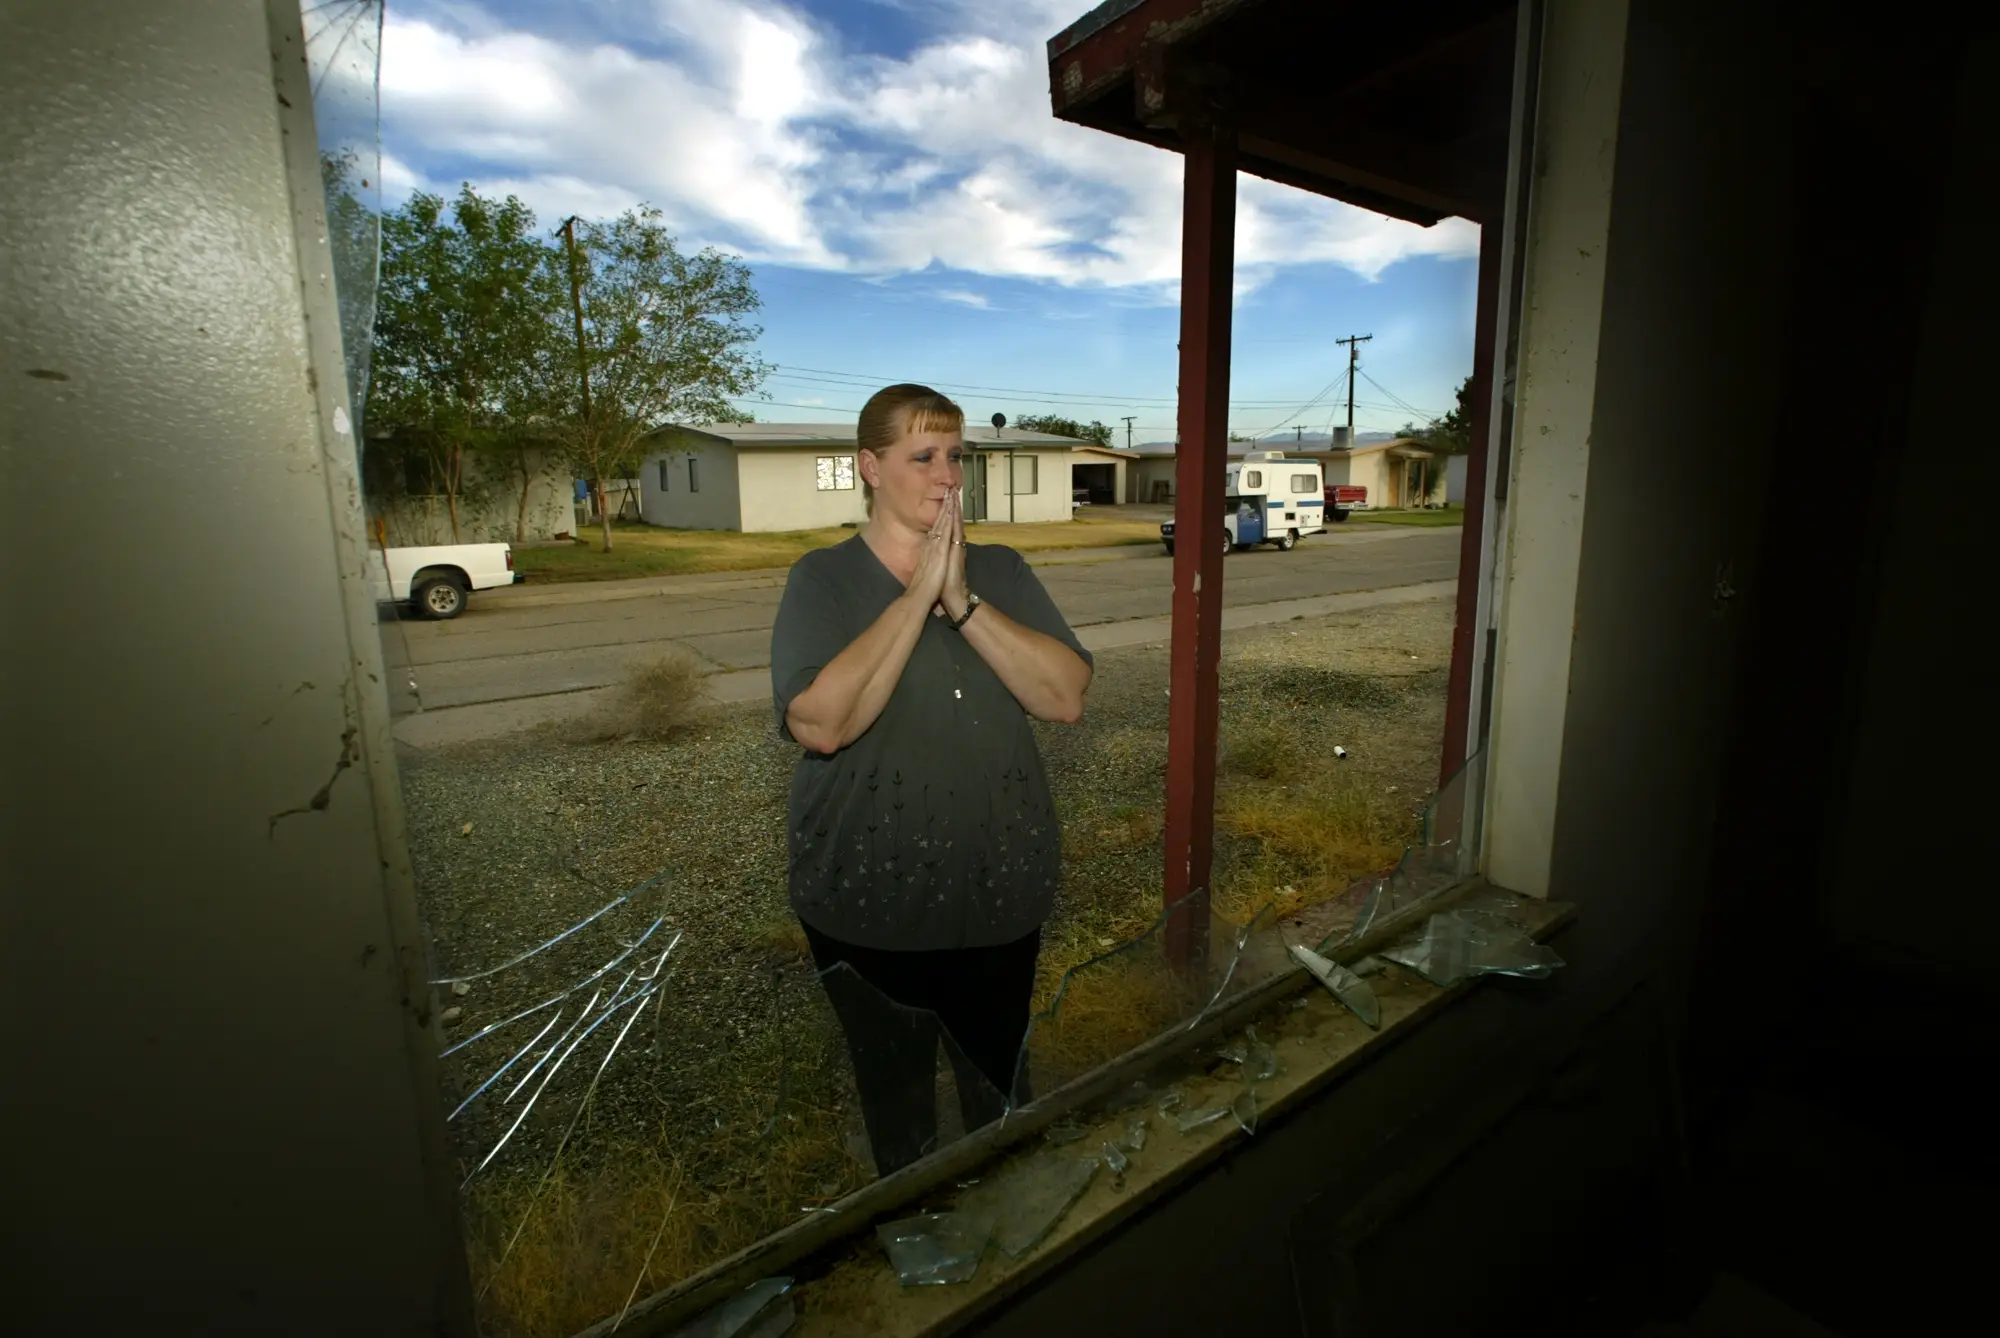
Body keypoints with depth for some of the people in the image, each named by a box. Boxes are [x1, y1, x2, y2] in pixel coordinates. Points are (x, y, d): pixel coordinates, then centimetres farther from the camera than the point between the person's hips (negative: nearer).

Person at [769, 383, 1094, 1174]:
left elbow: (1066, 697, -13)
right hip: (867, 908, -2)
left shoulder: (1000, 571, -1)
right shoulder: (823, 581, -9)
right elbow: (821, 723, -25)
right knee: (895, 1097, 21)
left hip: (999, 896, 3)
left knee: (1001, 1088, 24)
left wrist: (961, 601, -22)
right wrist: (921, 591, -24)